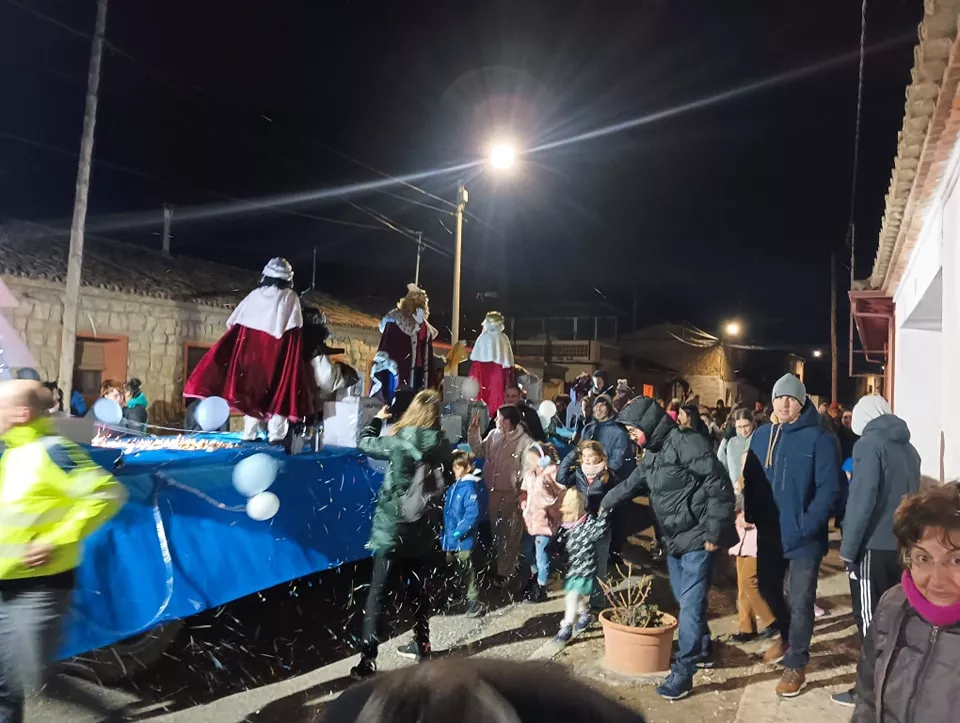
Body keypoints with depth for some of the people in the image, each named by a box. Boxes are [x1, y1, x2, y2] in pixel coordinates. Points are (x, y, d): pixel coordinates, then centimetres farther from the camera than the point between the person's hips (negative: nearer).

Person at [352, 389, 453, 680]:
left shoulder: (399, 441, -13)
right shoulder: (441, 446, -3)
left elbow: (365, 443, 4)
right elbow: (448, 479, 12)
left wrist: (377, 418, 19)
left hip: (392, 528, -4)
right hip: (422, 530, 4)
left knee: (377, 594, 1)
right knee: (418, 590, 19)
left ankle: (368, 659, -1)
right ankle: (421, 645, 32)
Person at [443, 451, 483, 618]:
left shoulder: (469, 488, -15)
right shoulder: (452, 488, 9)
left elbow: (472, 515, -22)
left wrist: (457, 533, -22)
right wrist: (446, 535, 9)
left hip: (463, 540, -8)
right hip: (450, 540, 8)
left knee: (467, 571, 0)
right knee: (456, 571, 20)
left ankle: (474, 602, 10)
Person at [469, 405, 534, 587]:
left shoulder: (525, 442, -18)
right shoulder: (494, 435, -1)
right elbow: (479, 451, 12)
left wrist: (522, 497, -17)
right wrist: (474, 431, 1)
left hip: (511, 494, -6)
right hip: (493, 491, 6)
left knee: (509, 535, 8)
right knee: (496, 531, 21)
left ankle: (504, 571, 22)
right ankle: (507, 565, 42)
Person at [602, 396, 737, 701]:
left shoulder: (687, 442, -19)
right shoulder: (653, 453, 11)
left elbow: (719, 486, -21)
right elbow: (631, 484, 24)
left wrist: (714, 530, -21)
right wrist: (604, 504, 31)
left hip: (697, 539, -9)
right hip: (674, 540, 9)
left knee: (690, 604, -5)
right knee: (685, 600, 19)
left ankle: (682, 673, 2)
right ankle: (702, 650, 38)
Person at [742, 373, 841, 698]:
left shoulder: (819, 439, -12)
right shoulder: (761, 436, 3)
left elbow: (829, 488, -16)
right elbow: (750, 480, 7)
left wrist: (806, 526, -21)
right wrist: (751, 517, -2)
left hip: (804, 536, -5)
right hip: (769, 533, 5)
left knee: (800, 601, 4)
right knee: (768, 588, 19)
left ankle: (796, 665, 19)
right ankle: (787, 635, 45)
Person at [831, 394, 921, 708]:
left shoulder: (869, 444, -11)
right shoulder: (909, 448, 9)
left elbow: (862, 500, -17)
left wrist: (848, 547, -11)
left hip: (873, 546, -7)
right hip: (902, 545, 7)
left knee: (870, 619, 3)